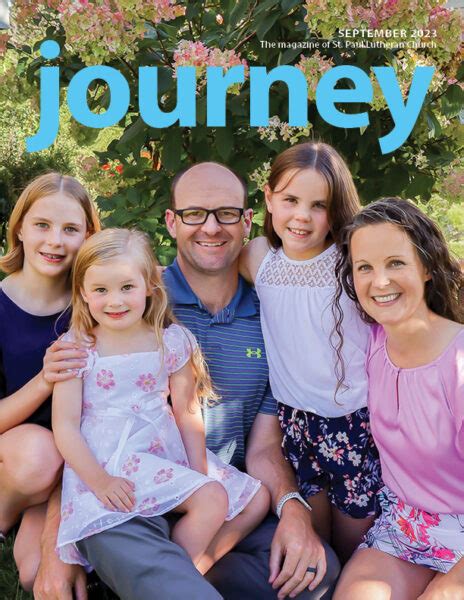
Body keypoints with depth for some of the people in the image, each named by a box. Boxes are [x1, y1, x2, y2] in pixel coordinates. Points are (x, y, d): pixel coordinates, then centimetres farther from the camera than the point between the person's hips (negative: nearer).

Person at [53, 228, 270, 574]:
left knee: (257, 499, 4)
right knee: (212, 500, -22)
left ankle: (197, 567, 7)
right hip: (109, 464, -5)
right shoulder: (77, 349, -8)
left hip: (169, 453, 6)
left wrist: (200, 473, -5)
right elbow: (65, 425, -9)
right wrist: (99, 481, -18)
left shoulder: (172, 342, 0)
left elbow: (187, 413, 3)